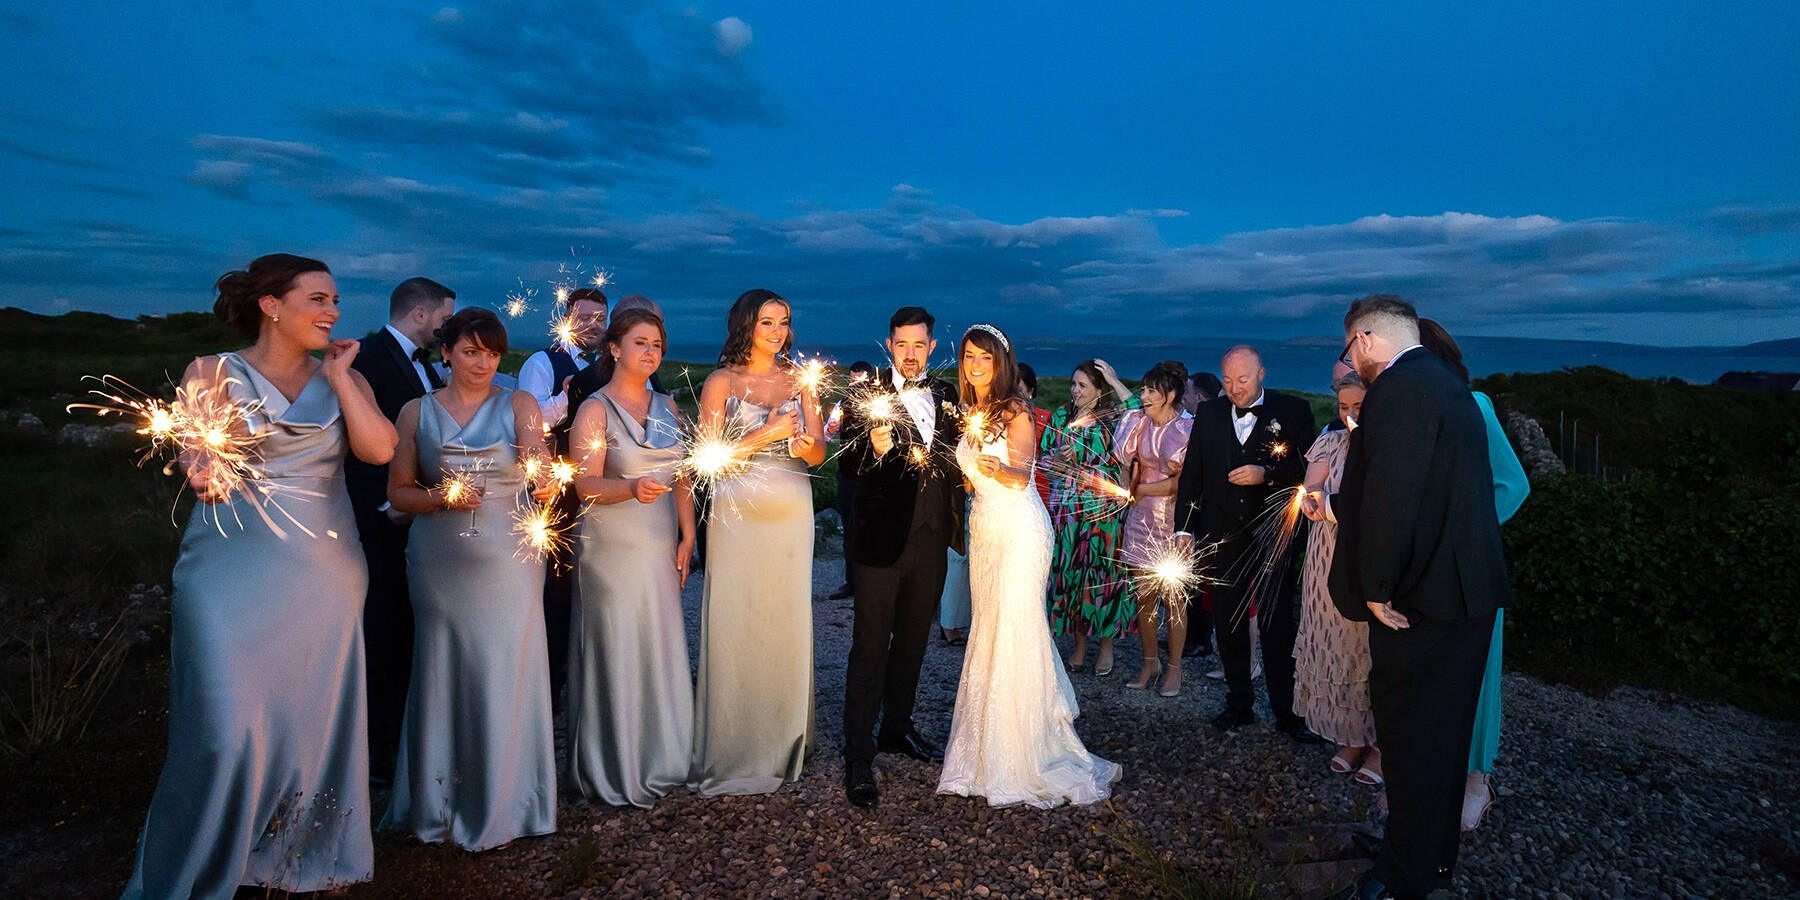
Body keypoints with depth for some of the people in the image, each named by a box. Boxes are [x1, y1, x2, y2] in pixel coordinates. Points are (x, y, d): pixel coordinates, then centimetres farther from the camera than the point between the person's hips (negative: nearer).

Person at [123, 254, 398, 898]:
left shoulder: (345, 376, 8)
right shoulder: (215, 372, 2)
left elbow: (378, 449, -7)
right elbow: (196, 450, -10)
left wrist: (338, 377, -6)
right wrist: (203, 472, -32)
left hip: (324, 572, 3)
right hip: (234, 571, -2)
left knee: (314, 716, 9)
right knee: (225, 726, -4)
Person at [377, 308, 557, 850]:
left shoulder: (519, 405, 3)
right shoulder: (418, 412, 7)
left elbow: (540, 466, -13)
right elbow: (398, 491, 9)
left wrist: (545, 485, -35)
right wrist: (442, 498, -11)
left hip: (507, 561, -1)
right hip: (439, 559, 2)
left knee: (503, 676, 2)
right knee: (441, 674, 9)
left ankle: (498, 805, 18)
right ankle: (437, 804, 27)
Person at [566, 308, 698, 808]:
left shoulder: (667, 406, 11)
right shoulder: (595, 409, -6)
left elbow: (680, 476, 12)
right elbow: (586, 484, -13)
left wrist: (687, 536, 4)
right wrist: (632, 489, -31)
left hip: (661, 546, 5)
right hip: (612, 547, -5)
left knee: (662, 649, 9)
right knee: (616, 652, 0)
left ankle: (659, 758, 25)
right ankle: (616, 771, 16)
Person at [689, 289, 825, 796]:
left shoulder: (799, 381, 11)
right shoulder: (722, 382, 2)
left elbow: (819, 453, 10)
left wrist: (807, 445, -13)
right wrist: (767, 435, -12)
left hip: (792, 515, 3)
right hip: (738, 514, -3)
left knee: (788, 620, 5)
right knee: (735, 623, -2)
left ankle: (783, 741, 20)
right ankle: (733, 749, 12)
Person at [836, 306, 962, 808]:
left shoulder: (947, 398, 9)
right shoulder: (868, 395, -5)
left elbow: (954, 459, 14)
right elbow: (848, 461, -12)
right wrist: (874, 450, -30)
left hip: (931, 540, 5)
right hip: (882, 537, -5)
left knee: (912, 641, 18)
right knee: (870, 647, -1)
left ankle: (897, 729, 36)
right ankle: (858, 757, 8)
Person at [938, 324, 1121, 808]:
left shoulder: (1014, 411, -8)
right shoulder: (969, 413, 12)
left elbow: (1021, 476, -21)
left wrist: (998, 468, -39)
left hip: (1019, 530, -7)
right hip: (984, 528, 7)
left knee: (1016, 631, -5)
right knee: (987, 628, 9)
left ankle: (1027, 753, 7)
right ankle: (991, 746, 20)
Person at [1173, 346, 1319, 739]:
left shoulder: (1293, 411, -1)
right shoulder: (1208, 414, 8)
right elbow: (1191, 474, 9)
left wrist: (1266, 474, -18)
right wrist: (1185, 528, 3)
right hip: (1223, 537, 4)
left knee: (1277, 626, 0)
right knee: (1228, 624, 12)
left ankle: (1287, 712, 14)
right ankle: (1239, 704, 27)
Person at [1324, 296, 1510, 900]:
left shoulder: (1398, 389, -18)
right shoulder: (1448, 385, 13)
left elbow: (1392, 497, -26)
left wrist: (1377, 591, -18)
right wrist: (1339, 508, 27)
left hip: (1421, 603, -10)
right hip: (1468, 596, 10)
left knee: (1410, 743, 3)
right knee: (1443, 734, 21)